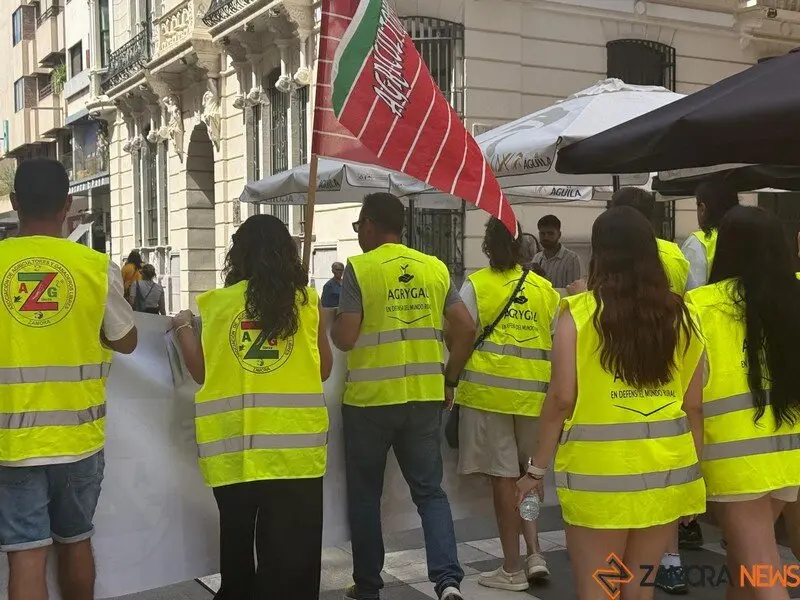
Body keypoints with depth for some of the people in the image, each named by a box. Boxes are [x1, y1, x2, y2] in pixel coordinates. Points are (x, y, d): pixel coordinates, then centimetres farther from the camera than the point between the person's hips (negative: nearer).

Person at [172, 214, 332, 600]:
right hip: (294, 443, -1)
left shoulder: (217, 303, 1)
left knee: (237, 540, 19)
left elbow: (201, 372, 8)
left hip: (233, 444, 1)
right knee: (290, 554, 6)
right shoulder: (307, 302, 0)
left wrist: (183, 327, 23)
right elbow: (323, 370, 8)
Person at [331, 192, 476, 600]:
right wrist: (449, 382, 13)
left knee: (365, 494, 12)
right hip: (425, 397, 3)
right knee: (430, 491, 11)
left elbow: (345, 339, -13)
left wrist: (332, 315, 8)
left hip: (369, 399, -3)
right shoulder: (435, 268, 5)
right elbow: (466, 329, 3)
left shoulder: (359, 268, -8)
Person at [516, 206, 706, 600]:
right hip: (666, 469, 4)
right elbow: (694, 405, 7)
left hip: (599, 472, -4)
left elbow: (562, 398, -10)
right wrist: (695, 469, 18)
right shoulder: (680, 315, 4)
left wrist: (537, 468, 0)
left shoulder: (579, 313, -7)